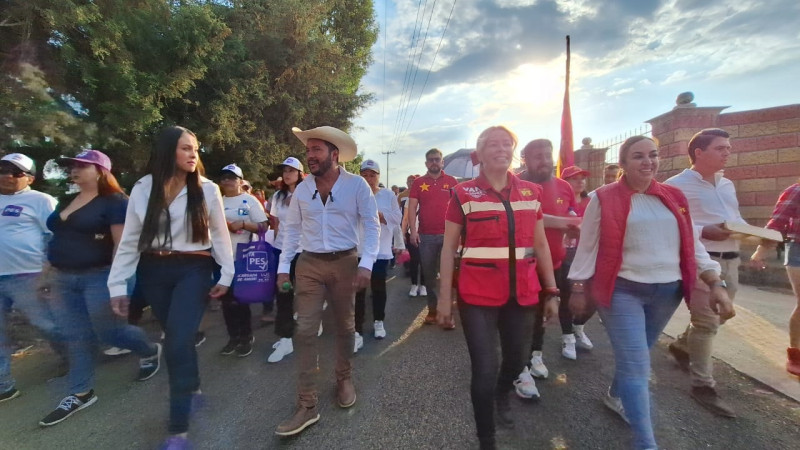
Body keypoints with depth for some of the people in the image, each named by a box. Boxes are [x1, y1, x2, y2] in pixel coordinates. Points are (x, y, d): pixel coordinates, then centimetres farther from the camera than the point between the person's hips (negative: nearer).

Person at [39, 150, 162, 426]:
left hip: (98, 277, -7)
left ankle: (150, 351, 28)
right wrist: (48, 272, 16)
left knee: (108, 331, 1)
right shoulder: (66, 201, 14)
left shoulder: (114, 201, -12)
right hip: (63, 279, 8)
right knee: (76, 336, 12)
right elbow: (57, 238, 20)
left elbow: (122, 243, -18)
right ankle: (81, 393, 24)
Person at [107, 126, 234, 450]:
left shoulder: (207, 189, -4)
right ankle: (192, 388, 41)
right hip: (153, 271, 3)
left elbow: (219, 235, -1)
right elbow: (130, 239, 4)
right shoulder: (143, 188, 2)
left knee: (179, 341, -9)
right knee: (175, 337, 15)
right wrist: (118, 284, 2)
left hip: (194, 269, -3)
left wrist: (226, 275, -2)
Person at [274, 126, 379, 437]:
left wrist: (365, 265, -16)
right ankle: (307, 405, 13)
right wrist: (283, 267, 6)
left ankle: (344, 379, 38)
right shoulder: (302, 189, 4)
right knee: (305, 332, 0)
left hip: (345, 262, -2)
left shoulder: (357, 185, -7)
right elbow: (292, 229, 9)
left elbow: (372, 225, -7)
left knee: (345, 326, 13)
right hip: (309, 264, 3)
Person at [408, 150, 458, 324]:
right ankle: (432, 309, 22)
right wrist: (413, 231, -7)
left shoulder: (452, 182, 5)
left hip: (447, 235, -1)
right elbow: (411, 207, 2)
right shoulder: (418, 182, 6)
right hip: (426, 236, 1)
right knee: (429, 275, 9)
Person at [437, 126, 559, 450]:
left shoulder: (531, 192, 6)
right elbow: (448, 248, -4)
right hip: (478, 295, -4)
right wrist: (444, 296, -6)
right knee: (484, 370, -1)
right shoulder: (463, 194, -6)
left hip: (522, 294, 4)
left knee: (516, 359, 21)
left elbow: (540, 244, 11)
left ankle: (502, 395, 58)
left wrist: (551, 291, 9)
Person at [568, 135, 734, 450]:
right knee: (636, 363, -5)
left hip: (667, 291, 5)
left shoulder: (674, 197, 8)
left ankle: (616, 396, 46)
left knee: (636, 355, 21)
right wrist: (578, 288, -4)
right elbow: (587, 247, -4)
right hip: (621, 291, -5)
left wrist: (716, 283, 1)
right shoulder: (604, 198, -7)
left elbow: (692, 244, 10)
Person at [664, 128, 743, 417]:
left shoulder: (727, 185, 17)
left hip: (730, 260, 8)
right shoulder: (676, 185, -10)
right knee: (706, 322, -5)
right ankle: (703, 385, 8)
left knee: (715, 318, 18)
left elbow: (736, 218, 22)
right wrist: (703, 231, -25)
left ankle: (681, 346, 43)